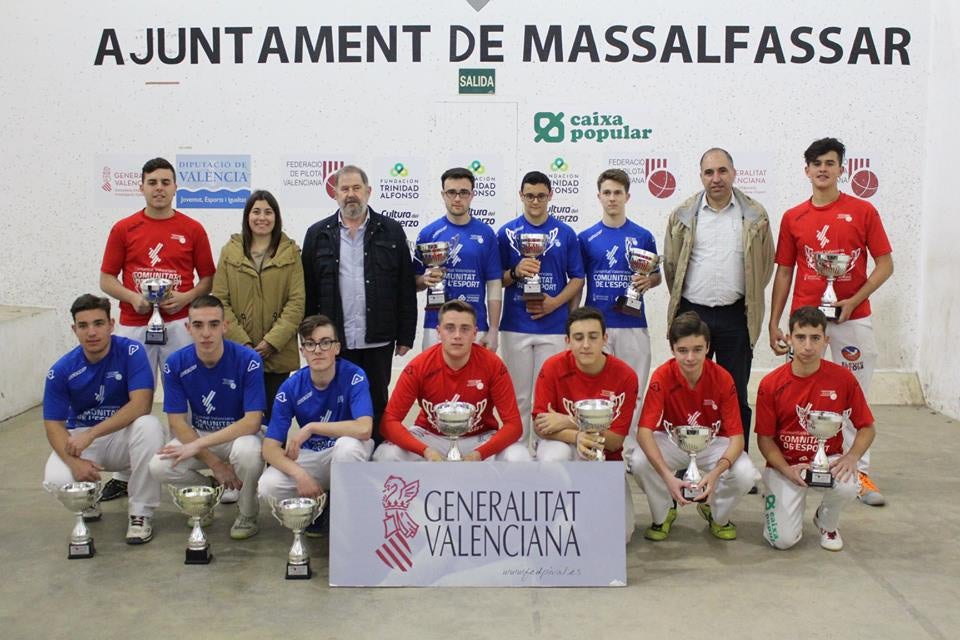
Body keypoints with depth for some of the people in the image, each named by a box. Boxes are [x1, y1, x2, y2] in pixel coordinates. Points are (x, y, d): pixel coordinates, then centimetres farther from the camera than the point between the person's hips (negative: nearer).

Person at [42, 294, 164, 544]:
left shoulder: (131, 352, -16)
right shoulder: (61, 370, -9)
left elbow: (141, 405, -24)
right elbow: (54, 424, -8)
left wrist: (91, 434, -30)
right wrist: (74, 461, -28)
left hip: (123, 434, -1)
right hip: (79, 437, 1)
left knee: (149, 426, -35)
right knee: (56, 481, -30)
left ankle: (141, 512, -17)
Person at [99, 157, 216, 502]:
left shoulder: (193, 230, 4)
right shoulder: (123, 229, 5)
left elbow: (208, 278, 7)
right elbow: (106, 279, 6)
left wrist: (186, 297, -12)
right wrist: (133, 297, -11)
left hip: (179, 324, -1)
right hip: (133, 325, 1)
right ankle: (123, 475, 18)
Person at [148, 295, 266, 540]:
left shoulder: (248, 360, -21)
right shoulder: (176, 364, -12)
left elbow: (252, 421, -24)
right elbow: (177, 422, -10)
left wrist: (198, 445, -28)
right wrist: (214, 463, -19)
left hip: (240, 434, -3)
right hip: (197, 435, 3)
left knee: (247, 451, -37)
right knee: (159, 467, -24)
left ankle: (248, 514, -6)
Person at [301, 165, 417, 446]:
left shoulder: (391, 231, 3)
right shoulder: (318, 234, 6)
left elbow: (406, 289, 2)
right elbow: (308, 291, 6)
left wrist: (405, 337, -2)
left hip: (378, 341, -1)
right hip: (333, 341, 1)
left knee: (377, 406, 9)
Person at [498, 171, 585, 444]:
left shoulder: (565, 233, 6)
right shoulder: (507, 233, 5)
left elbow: (577, 278, 7)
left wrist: (555, 302, -9)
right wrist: (516, 272, -15)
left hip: (554, 326, 0)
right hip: (515, 326, 0)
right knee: (519, 396, 4)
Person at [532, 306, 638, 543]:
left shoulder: (625, 376, -15)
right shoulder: (553, 367, -15)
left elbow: (616, 441, -14)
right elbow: (540, 426, -15)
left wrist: (569, 423, -24)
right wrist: (577, 437, -34)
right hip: (564, 447, 0)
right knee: (555, 457, -38)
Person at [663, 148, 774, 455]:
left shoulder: (755, 216, 3)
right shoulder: (683, 215, 4)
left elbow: (765, 264, 11)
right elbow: (671, 263, 11)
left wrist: (747, 299, 13)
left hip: (735, 316, 0)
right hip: (692, 312, 1)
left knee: (736, 395, 6)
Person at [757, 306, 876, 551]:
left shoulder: (843, 378, -8)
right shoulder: (771, 384, -10)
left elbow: (867, 427, 2)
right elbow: (764, 438, -3)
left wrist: (852, 456, -18)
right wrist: (788, 470, -20)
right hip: (784, 464, -1)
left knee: (848, 486, -35)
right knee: (783, 540, -16)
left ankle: (827, 522, 3)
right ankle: (776, 501, 22)